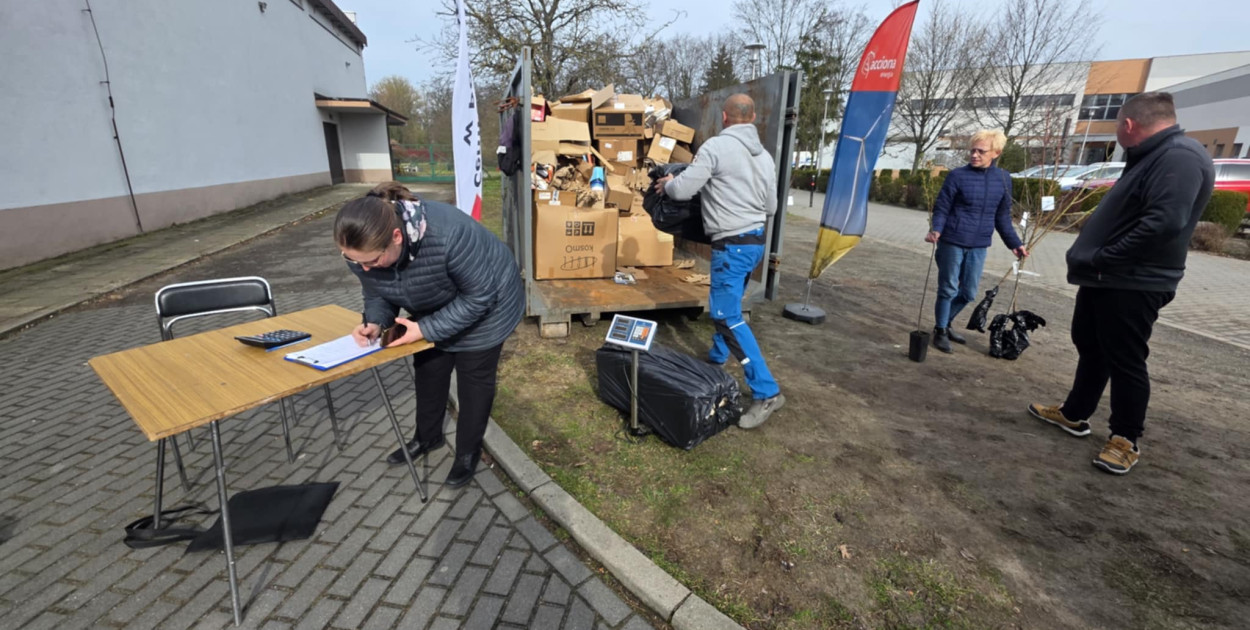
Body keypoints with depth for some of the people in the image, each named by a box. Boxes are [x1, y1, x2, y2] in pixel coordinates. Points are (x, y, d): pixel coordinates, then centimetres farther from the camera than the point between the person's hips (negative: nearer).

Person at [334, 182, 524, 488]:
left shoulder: (448, 235, -43)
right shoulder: (363, 248, -23)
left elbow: (478, 297, -31)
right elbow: (378, 295, -5)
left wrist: (427, 329, -33)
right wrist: (374, 322, -26)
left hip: (484, 306, -6)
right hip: (432, 310, 6)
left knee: (474, 378, 5)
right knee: (428, 370, 17)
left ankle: (468, 453, 26)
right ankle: (428, 437, 41)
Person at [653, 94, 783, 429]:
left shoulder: (716, 146, -12)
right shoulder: (765, 156, 11)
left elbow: (682, 190, -13)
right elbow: (771, 207, 16)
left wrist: (667, 183, 9)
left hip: (732, 244, -9)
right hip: (755, 240, 9)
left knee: (728, 316, -7)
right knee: (725, 306, 24)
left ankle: (767, 392, -6)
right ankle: (716, 358, 41)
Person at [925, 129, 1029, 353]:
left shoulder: (1003, 179, 7)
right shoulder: (957, 176, -7)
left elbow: (1002, 216, 14)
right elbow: (941, 209, -7)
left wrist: (1014, 243, 13)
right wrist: (935, 230, -25)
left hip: (979, 246, 5)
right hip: (952, 242, -4)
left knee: (968, 293, 12)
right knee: (948, 289, 2)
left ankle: (945, 324, 31)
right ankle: (940, 331, 16)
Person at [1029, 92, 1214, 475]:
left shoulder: (1180, 157, -17)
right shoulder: (1152, 157, 16)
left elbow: (1165, 222, -28)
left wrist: (1102, 260, -22)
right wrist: (1093, 262, 12)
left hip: (1133, 285, -10)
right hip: (1105, 279, 10)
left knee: (1125, 360, 0)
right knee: (1090, 349, 18)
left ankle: (1125, 439, 13)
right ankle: (1074, 414, 32)